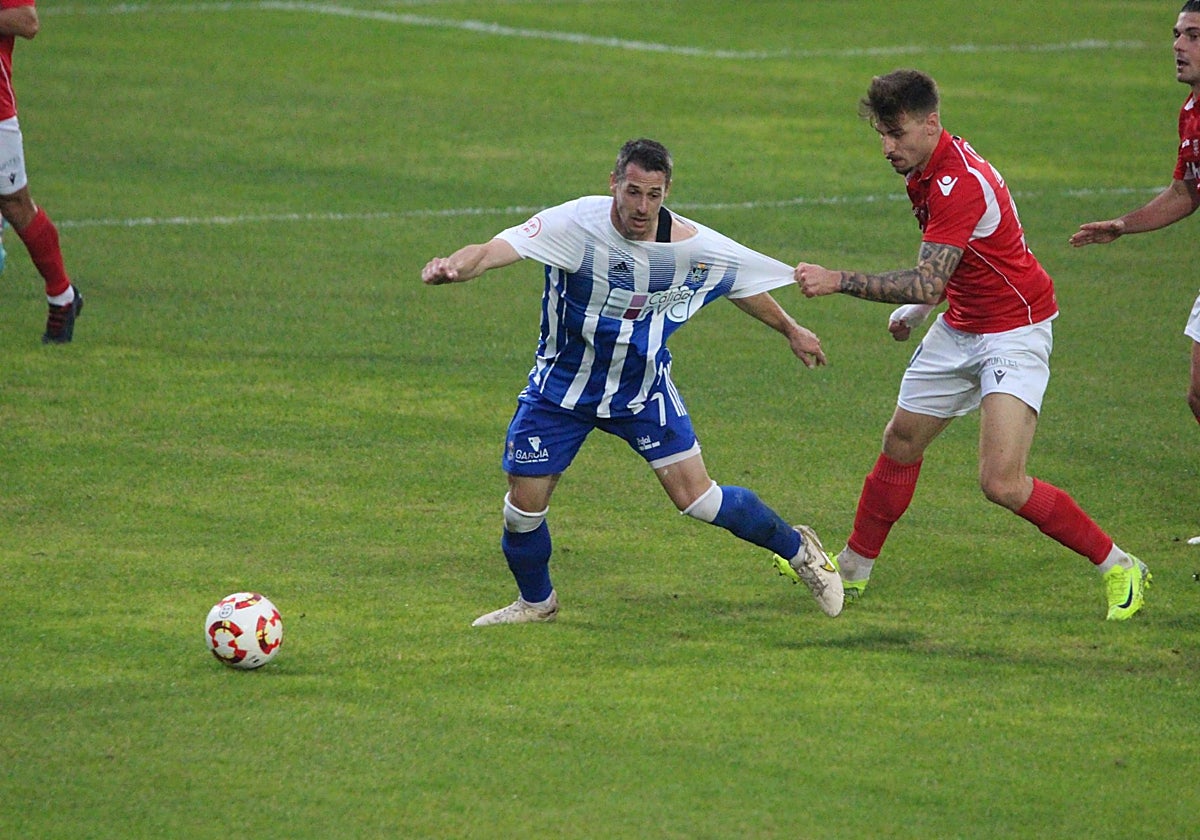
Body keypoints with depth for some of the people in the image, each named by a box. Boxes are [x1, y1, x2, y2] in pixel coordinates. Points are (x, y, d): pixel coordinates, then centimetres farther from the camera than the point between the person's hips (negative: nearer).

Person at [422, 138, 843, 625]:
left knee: (695, 496, -7)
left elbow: (745, 284, 5)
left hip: (644, 388, 0)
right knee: (524, 507, 0)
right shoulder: (575, 224, -25)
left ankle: (796, 549, 18)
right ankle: (536, 601, 30)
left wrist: (791, 330, 20)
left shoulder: (691, 245, -16)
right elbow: (496, 250, -38)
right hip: (561, 389, 0)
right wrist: (453, 267, -60)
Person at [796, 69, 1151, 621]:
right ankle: (852, 569, 35)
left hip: (1014, 332, -10)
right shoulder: (924, 169, 4)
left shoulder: (960, 183, -28)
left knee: (1002, 482, -19)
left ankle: (1118, 568, -3)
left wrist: (839, 281, -36)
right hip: (960, 327, 10)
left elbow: (927, 284, -34)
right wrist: (916, 309, 14)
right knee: (901, 442, 17)